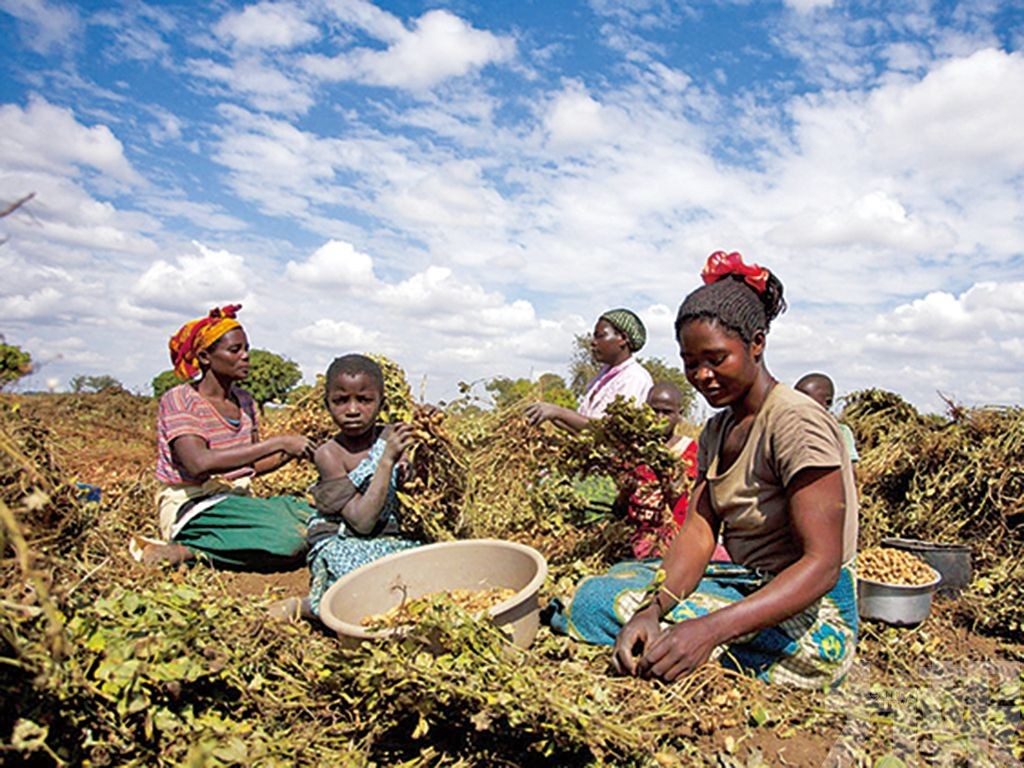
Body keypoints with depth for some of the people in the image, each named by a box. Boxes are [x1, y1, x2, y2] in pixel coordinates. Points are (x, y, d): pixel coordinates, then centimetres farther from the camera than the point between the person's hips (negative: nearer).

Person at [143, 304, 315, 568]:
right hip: (191, 507, -7)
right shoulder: (178, 400, -9)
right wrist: (278, 442, -25)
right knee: (287, 539, -31)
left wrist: (290, 452, -5)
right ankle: (185, 550, -13)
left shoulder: (244, 401, 11)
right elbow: (199, 463, -26)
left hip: (238, 502, 8)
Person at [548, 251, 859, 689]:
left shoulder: (797, 424, -18)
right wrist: (653, 609, -24)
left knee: (603, 602, -20)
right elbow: (698, 531, -5)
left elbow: (822, 565, -24)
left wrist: (712, 629, -37)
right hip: (749, 585, 8)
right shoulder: (717, 431, 7)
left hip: (811, 621, -8)